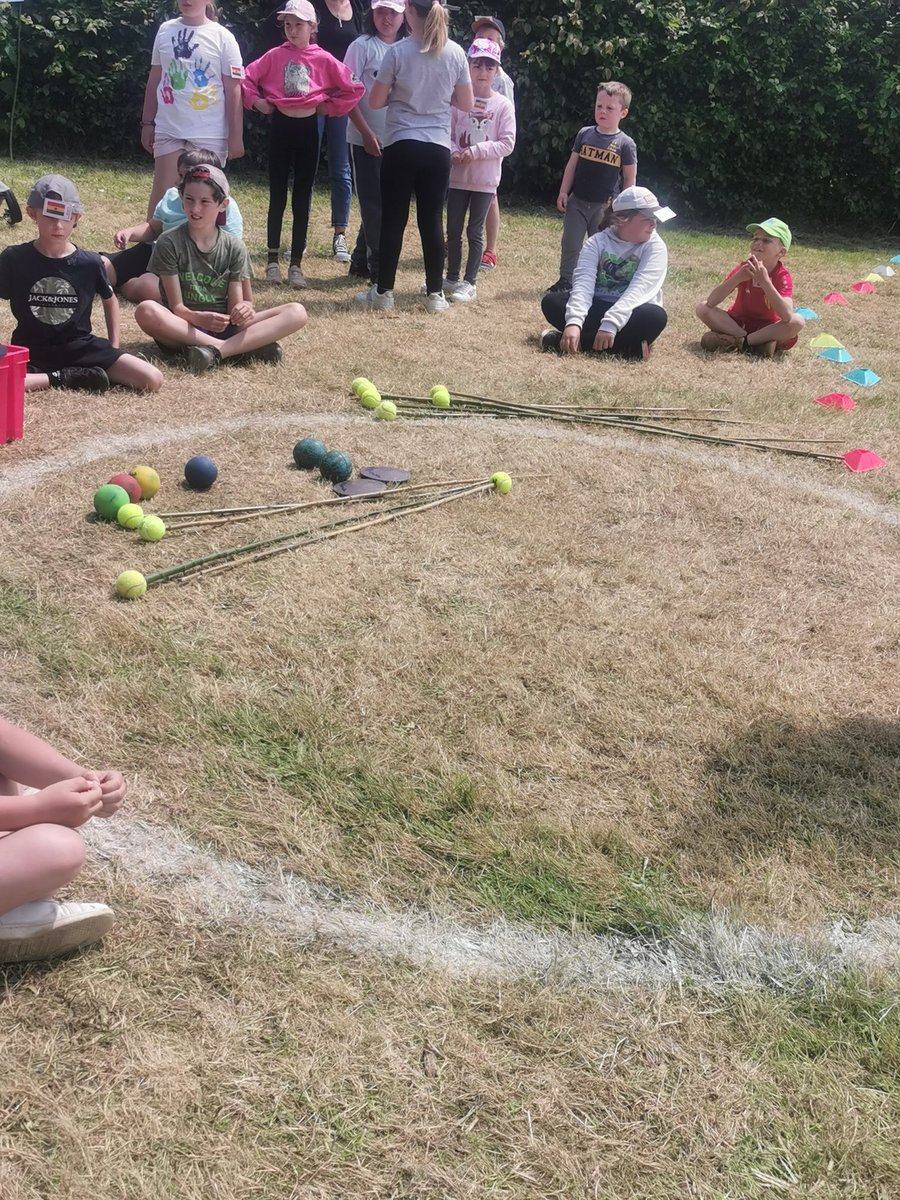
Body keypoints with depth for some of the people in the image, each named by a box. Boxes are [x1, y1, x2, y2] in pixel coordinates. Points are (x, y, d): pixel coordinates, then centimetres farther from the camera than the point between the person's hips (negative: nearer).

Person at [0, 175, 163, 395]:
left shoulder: (90, 263, -3)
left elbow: (109, 300, 16)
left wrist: (114, 347, 9)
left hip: (80, 348, 1)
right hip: (31, 351, -1)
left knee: (152, 380, -16)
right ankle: (63, 378, -12)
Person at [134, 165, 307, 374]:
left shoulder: (234, 248, 5)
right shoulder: (169, 244, -3)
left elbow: (234, 304, 1)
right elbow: (176, 307, -8)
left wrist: (242, 311, -25)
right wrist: (198, 318, -31)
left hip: (224, 328, 3)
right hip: (184, 329, -3)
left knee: (297, 313, -15)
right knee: (146, 310, -37)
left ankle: (215, 351, -34)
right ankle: (245, 349, -31)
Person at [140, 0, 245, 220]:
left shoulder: (222, 37, -4)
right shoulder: (165, 30, 6)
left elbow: (233, 90, -4)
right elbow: (154, 80, 13)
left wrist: (235, 136, -7)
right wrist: (147, 123, 11)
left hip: (209, 134, -2)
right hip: (168, 130, 3)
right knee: (161, 193, 4)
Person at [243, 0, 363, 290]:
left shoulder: (324, 59, -3)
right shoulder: (275, 56, 0)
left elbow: (354, 89, -1)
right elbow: (246, 77, 5)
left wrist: (332, 106, -2)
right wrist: (256, 101, -4)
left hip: (308, 128, 0)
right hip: (280, 127, 0)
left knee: (302, 198, 4)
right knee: (277, 196, 6)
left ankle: (296, 264, 9)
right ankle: (273, 260, 14)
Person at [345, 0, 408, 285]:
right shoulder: (362, 46, -6)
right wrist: (367, 133, -15)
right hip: (366, 138, -5)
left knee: (385, 203, 10)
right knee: (373, 203, -1)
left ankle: (362, 261, 22)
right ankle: (378, 267, 7)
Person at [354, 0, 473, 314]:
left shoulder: (398, 51, -8)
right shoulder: (456, 53, 0)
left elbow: (375, 101, -3)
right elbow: (467, 104, 8)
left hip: (401, 146, -2)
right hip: (438, 148, 2)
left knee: (393, 219, 5)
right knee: (432, 220, 8)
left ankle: (383, 292, 10)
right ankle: (435, 294, 11)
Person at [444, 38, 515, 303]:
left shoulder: (503, 105, -5)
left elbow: (507, 143, -8)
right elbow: (447, 132, 0)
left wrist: (476, 151, -18)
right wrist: (454, 152, -19)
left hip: (485, 179, -2)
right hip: (457, 176, 2)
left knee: (475, 231, 4)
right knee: (453, 229, 10)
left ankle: (469, 282, 11)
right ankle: (452, 278, 22)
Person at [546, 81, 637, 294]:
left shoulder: (625, 144, -7)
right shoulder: (584, 134, 1)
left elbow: (630, 179, -1)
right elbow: (572, 165, 7)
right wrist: (563, 192, 3)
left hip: (605, 207, -2)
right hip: (577, 202, 3)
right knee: (570, 244, 6)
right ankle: (565, 281, 18)